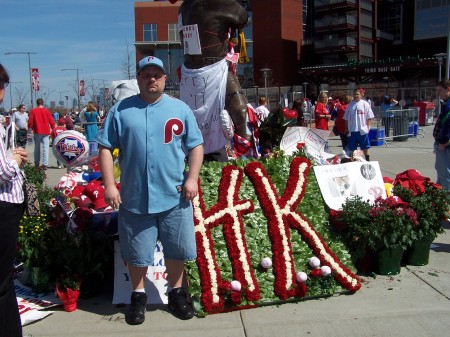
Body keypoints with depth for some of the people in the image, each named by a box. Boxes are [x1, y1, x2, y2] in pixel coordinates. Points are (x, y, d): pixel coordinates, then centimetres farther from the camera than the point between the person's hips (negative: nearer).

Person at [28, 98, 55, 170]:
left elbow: (30, 121, -2)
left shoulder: (33, 111, 0)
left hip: (37, 131, 1)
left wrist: (29, 129, 12)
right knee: (45, 148, -3)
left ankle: (37, 163, 23)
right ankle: (45, 164, -9)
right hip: (46, 132, -1)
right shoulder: (47, 111, 1)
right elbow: (52, 121, 0)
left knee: (37, 147, 15)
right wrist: (53, 129, 13)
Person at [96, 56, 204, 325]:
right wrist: (109, 185, -7)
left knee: (177, 249, 12)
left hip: (174, 197, 1)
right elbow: (106, 149, 1)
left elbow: (196, 146, 5)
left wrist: (192, 178, -6)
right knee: (136, 252, 12)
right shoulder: (121, 110, 2)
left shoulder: (180, 109, 5)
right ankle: (138, 295, 33)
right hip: (134, 198, 0)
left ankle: (177, 292, 34)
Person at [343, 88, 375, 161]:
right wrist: (346, 128, 7)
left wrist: (367, 127, -8)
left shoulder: (365, 104, -1)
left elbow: (369, 117, -2)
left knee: (365, 148, 5)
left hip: (362, 130, -3)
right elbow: (346, 118, 12)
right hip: (352, 130, 3)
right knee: (352, 148, 9)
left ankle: (367, 161, 14)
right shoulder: (350, 105, 10)